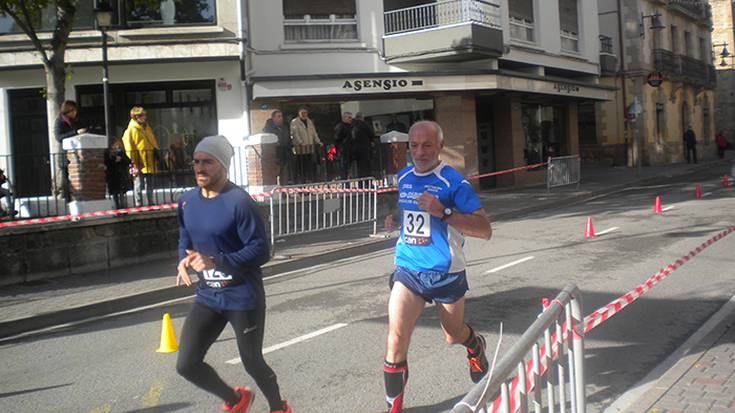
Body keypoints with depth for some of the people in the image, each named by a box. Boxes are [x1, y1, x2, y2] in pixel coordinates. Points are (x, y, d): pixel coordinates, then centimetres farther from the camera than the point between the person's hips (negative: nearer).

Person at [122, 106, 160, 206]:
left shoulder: (147, 128, 14)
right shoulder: (132, 130, -10)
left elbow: (153, 142, 25)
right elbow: (129, 146, -13)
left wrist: (156, 151, 19)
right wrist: (133, 161, -16)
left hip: (149, 162, 8)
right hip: (139, 163, -8)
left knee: (149, 185, 15)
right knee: (139, 185, -3)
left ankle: (150, 203, 23)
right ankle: (138, 204, 3)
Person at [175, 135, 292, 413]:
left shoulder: (239, 202, -19)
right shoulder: (187, 200, 3)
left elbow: (260, 251, -20)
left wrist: (215, 261, -27)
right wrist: (184, 260, -4)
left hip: (243, 297, -6)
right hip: (207, 295, 7)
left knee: (252, 363, 9)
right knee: (186, 365, 4)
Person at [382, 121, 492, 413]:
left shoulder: (453, 181, -15)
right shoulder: (402, 178, 3)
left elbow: (485, 230, -20)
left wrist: (442, 212, -30)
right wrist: (392, 219, 1)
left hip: (445, 273, -3)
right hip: (408, 270, 3)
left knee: (453, 336, 20)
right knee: (396, 338, -14)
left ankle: (476, 347, 57)